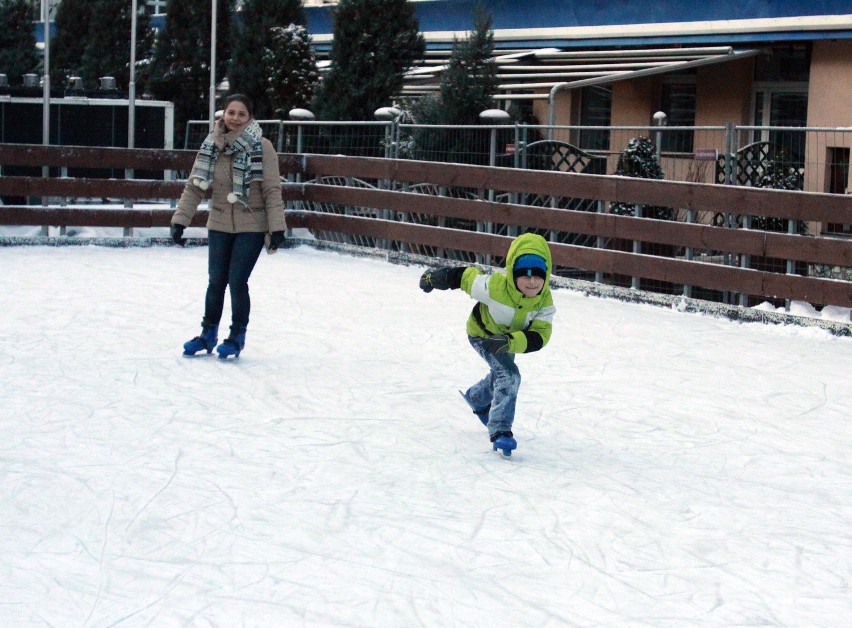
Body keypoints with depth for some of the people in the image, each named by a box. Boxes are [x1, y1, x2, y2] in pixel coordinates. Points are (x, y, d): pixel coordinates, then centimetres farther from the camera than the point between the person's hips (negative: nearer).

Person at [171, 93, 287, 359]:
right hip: (219, 225, 3)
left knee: (237, 281, -6)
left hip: (251, 227, -3)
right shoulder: (211, 146, -1)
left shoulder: (262, 147, -11)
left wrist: (277, 228, -15)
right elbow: (194, 187, 1)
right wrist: (179, 220, -4)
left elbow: (272, 191, -11)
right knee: (216, 281, 9)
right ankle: (208, 334, 26)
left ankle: (237, 337, 13)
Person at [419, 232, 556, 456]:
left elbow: (539, 336, -38)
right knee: (509, 377, -27)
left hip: (510, 336, 6)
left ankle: (477, 398, 65)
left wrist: (510, 342, -56)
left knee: (501, 376, 32)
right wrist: (434, 277, -9)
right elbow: (466, 276, -25)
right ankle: (500, 431, -22)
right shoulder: (494, 287, -42)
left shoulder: (545, 301, -32)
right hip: (483, 334, -6)